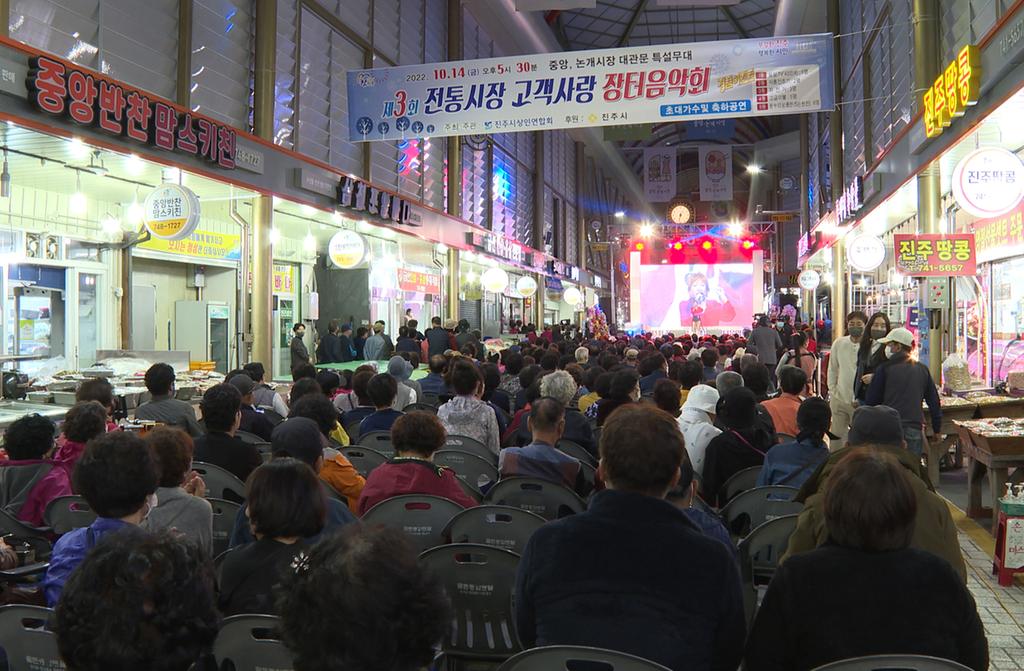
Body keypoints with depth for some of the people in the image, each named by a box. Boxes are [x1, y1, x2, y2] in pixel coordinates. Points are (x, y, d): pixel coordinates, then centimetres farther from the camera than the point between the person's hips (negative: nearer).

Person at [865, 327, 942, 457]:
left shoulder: (884, 369, -3)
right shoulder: (923, 370, 10)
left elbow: (871, 401, 1)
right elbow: (934, 403, 14)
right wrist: (937, 430, 22)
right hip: (915, 429, 4)